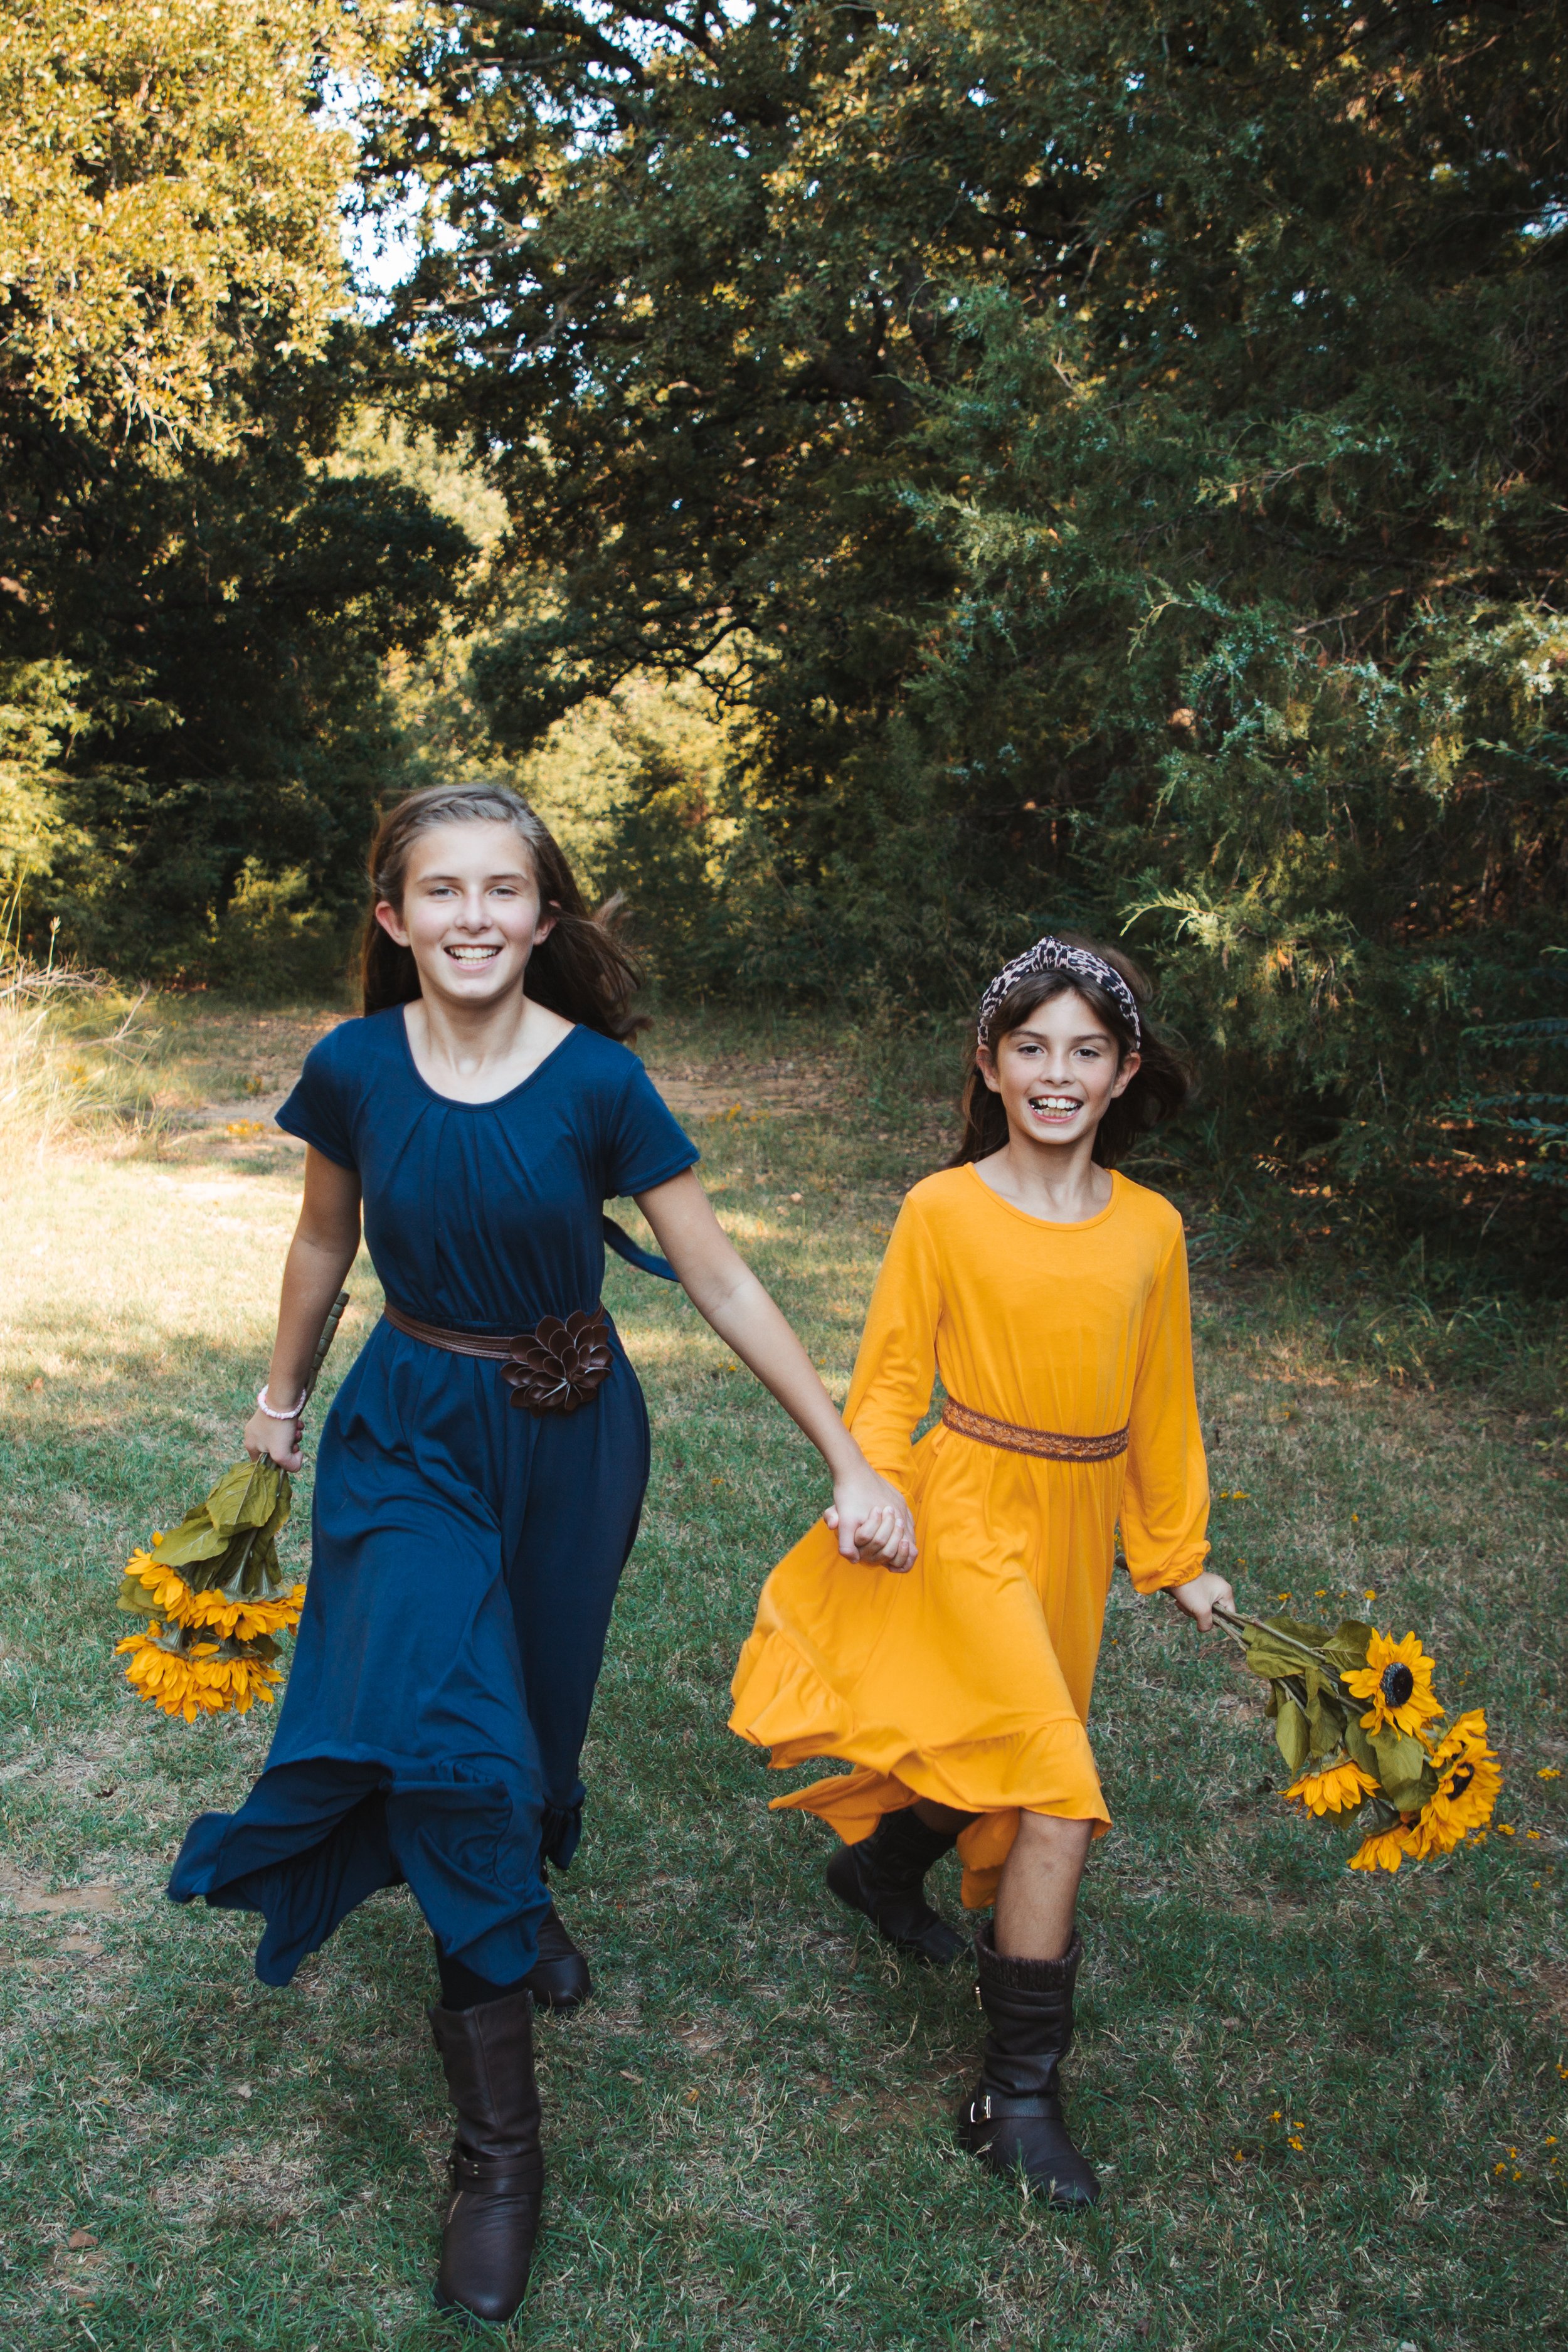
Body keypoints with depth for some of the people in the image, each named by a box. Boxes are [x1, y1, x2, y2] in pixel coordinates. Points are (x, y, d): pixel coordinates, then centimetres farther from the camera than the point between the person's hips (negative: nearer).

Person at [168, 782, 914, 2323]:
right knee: (445, 1732, -15)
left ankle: (519, 1893, 53)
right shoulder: (354, 1068, -10)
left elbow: (722, 1286, -11)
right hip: (411, 1430, 0)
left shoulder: (598, 1081, -15)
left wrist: (849, 1464, -11)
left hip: (567, 1436, 0)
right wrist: (279, 1397, 20)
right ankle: (500, 2145, -2)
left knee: (531, 1717, 15)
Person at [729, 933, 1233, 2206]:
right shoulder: (943, 1211, -11)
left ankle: (883, 1864, 54)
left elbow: (1161, 1403, 9)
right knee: (1057, 1788, -11)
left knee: (996, 1752, 21)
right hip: (971, 1513, -5)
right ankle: (1018, 2096, 4)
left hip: (1080, 1525, 5)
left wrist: (1180, 1557, 14)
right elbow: (891, 1376, -5)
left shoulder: (1150, 1228, 0)